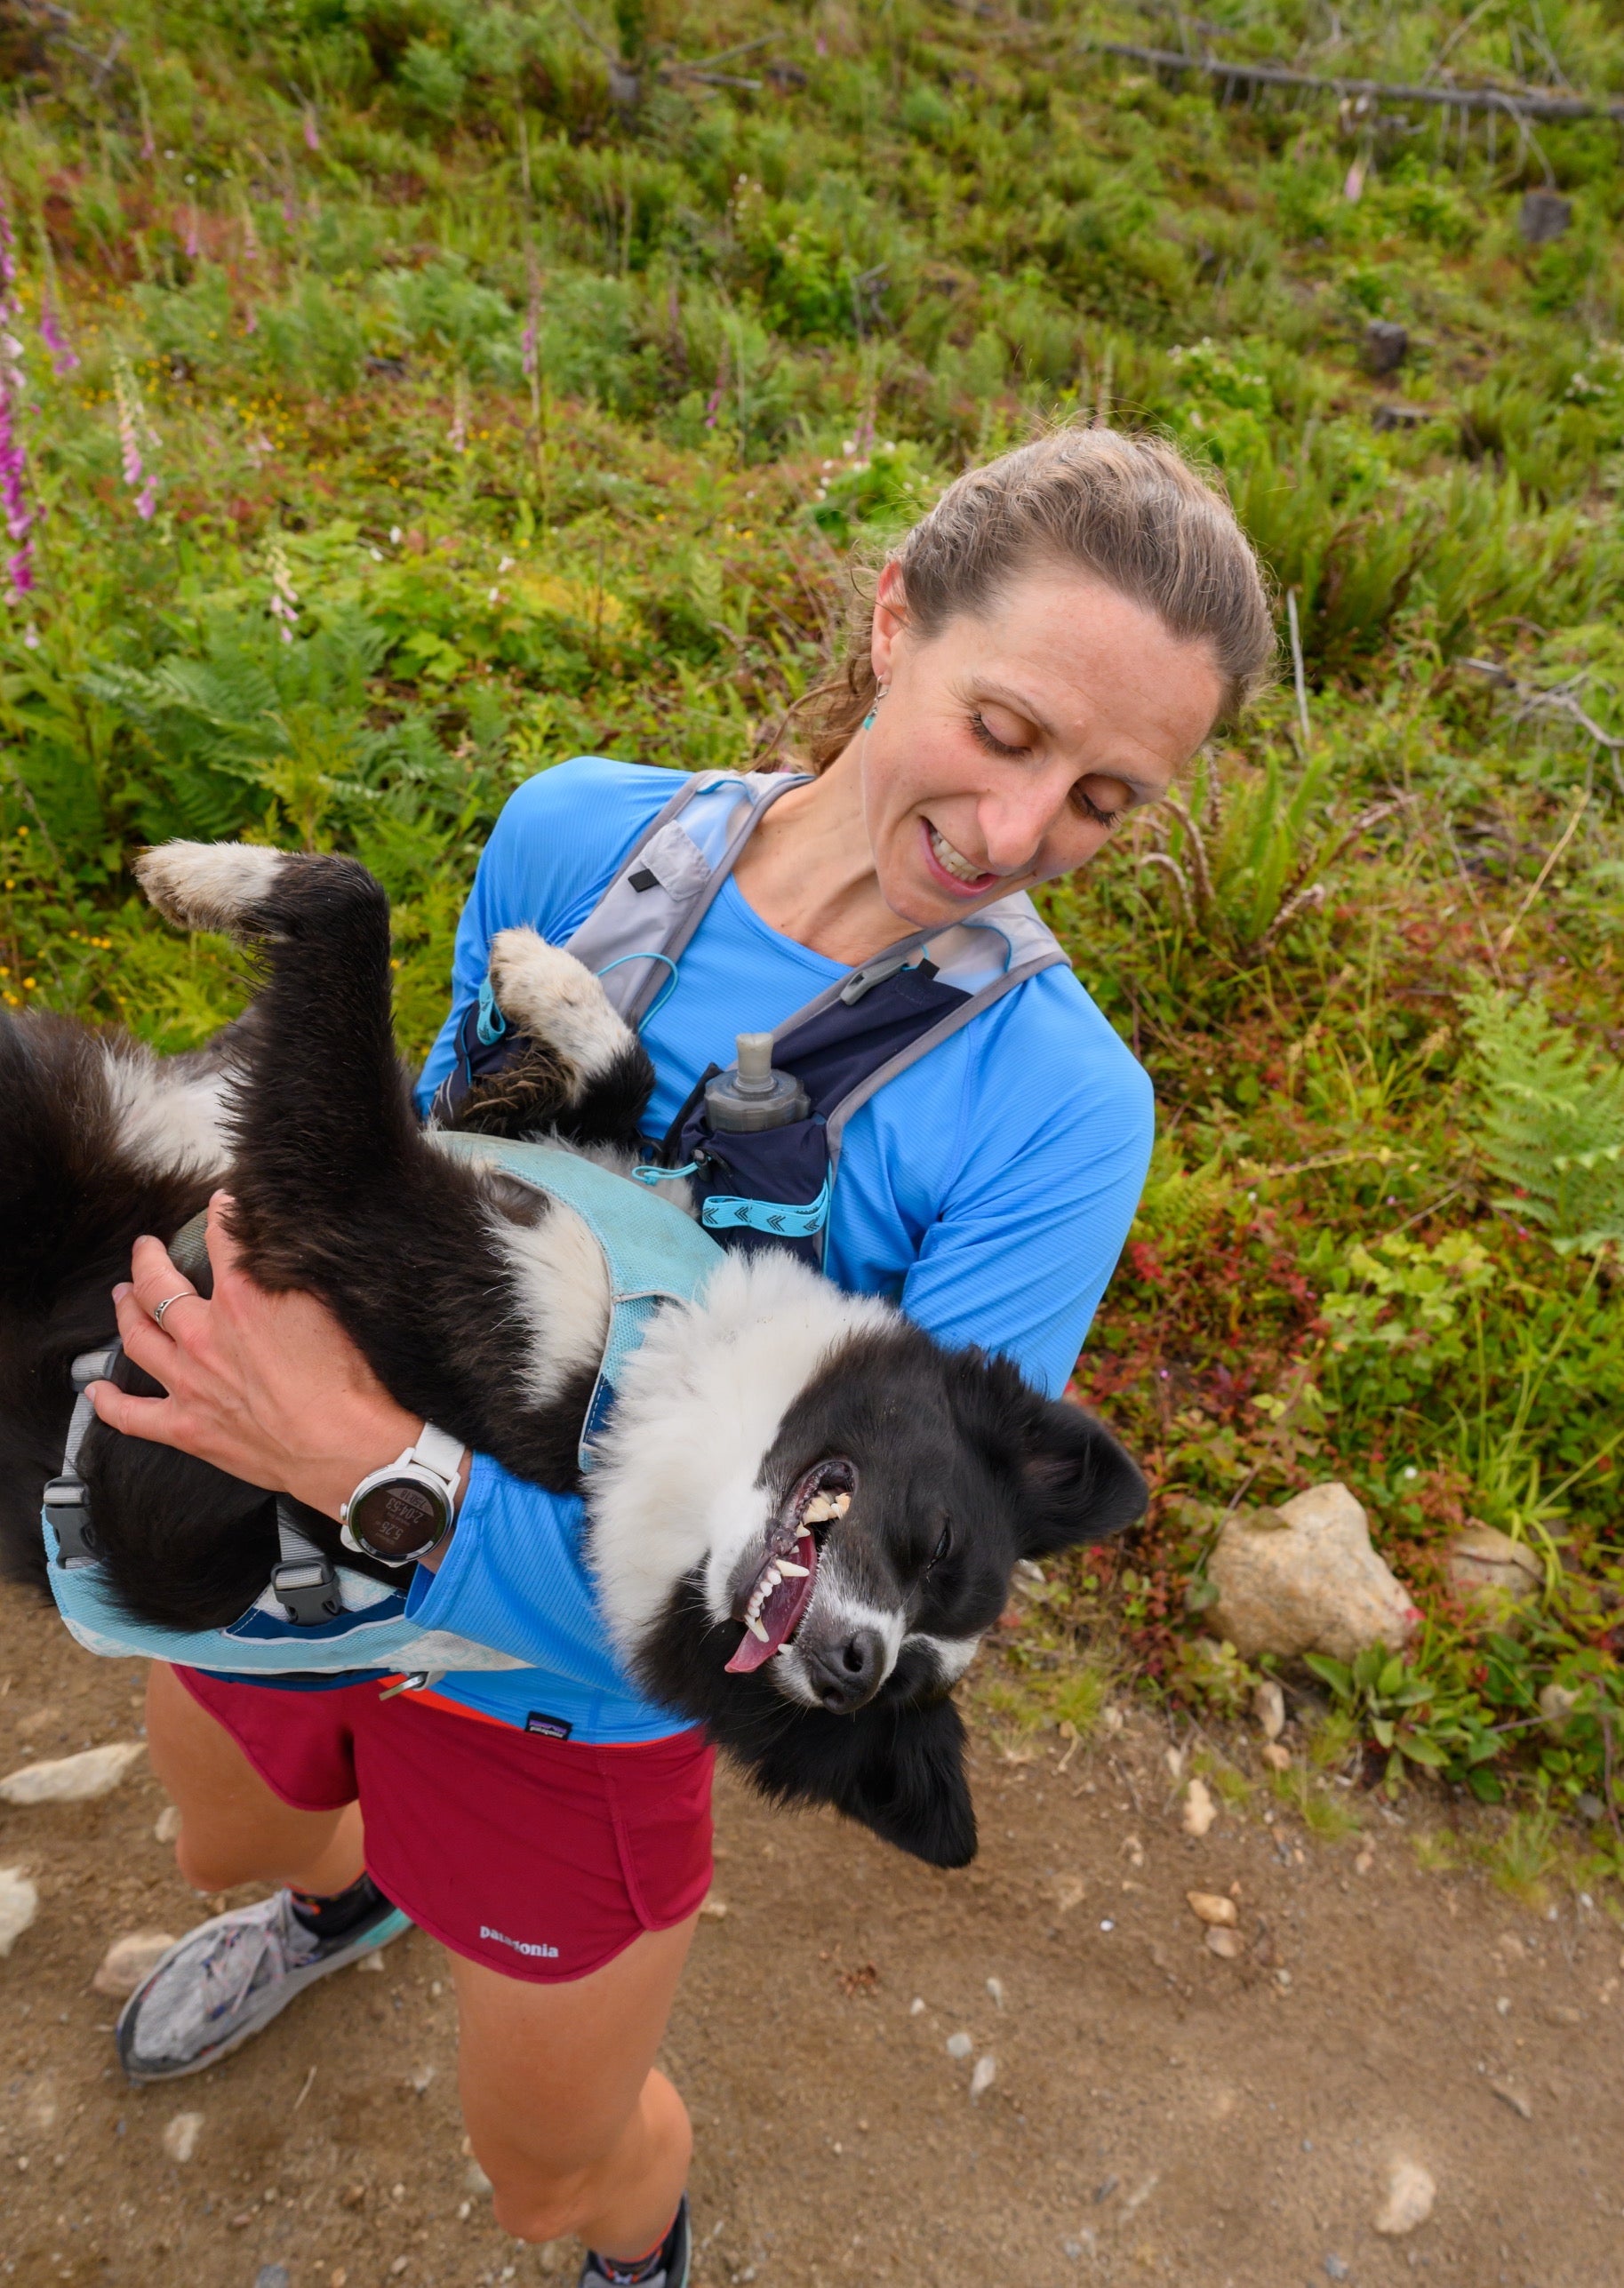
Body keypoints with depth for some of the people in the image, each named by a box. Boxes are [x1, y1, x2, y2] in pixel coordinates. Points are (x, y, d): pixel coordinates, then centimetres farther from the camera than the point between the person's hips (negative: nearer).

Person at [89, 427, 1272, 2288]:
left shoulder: (1052, 1107, -26)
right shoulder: (582, 834, -15)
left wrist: (385, 1471, -35)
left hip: (577, 1685, -3)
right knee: (225, 1848, 38)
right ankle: (344, 1898, 76)